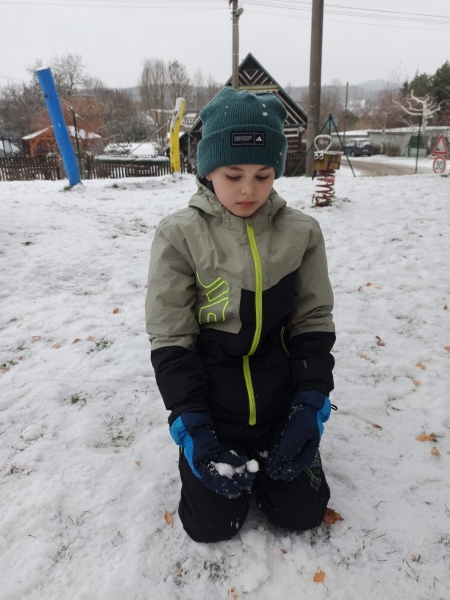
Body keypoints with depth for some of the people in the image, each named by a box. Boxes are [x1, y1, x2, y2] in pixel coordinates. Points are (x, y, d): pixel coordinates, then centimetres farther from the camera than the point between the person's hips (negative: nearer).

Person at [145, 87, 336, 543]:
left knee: (301, 514, 9)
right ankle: (233, 456, 34)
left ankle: (265, 454, 38)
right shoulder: (179, 235, -14)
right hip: (212, 407, -1)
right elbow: (170, 341, -12)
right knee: (213, 525, 4)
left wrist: (310, 408, -11)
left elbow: (313, 323, -2)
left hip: (280, 403, 2)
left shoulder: (301, 232, -7)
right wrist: (191, 429, -17)